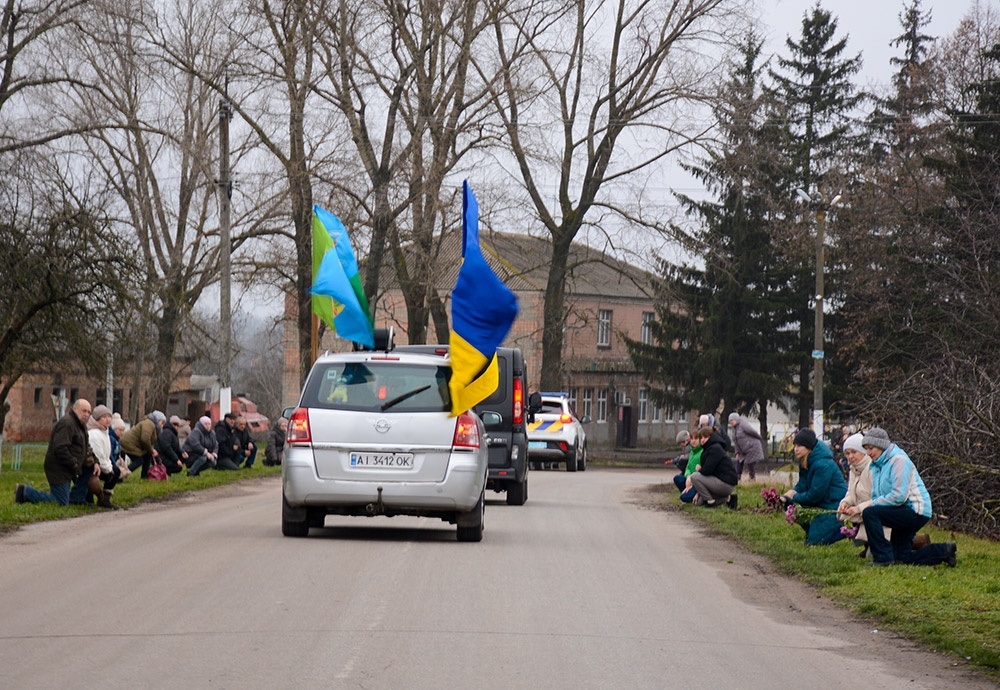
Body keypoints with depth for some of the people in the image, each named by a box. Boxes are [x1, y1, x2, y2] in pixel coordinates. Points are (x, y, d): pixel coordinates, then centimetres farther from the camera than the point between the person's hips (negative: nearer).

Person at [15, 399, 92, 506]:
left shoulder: (81, 425, 18)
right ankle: (25, 491, -7)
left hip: (66, 471, 11)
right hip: (58, 469, -11)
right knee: (61, 502, -12)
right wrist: (74, 464, -20)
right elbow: (61, 449, -26)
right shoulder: (66, 423, -17)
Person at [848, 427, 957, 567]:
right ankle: (945, 550, 17)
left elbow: (898, 496, -25)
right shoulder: (876, 465, 13)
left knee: (870, 513, -24)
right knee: (902, 558, 9)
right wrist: (859, 509, -7)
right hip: (904, 514, 10)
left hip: (916, 511, -10)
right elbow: (876, 497, 14)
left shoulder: (898, 460, -17)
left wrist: (867, 506, -20)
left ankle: (883, 557, -18)